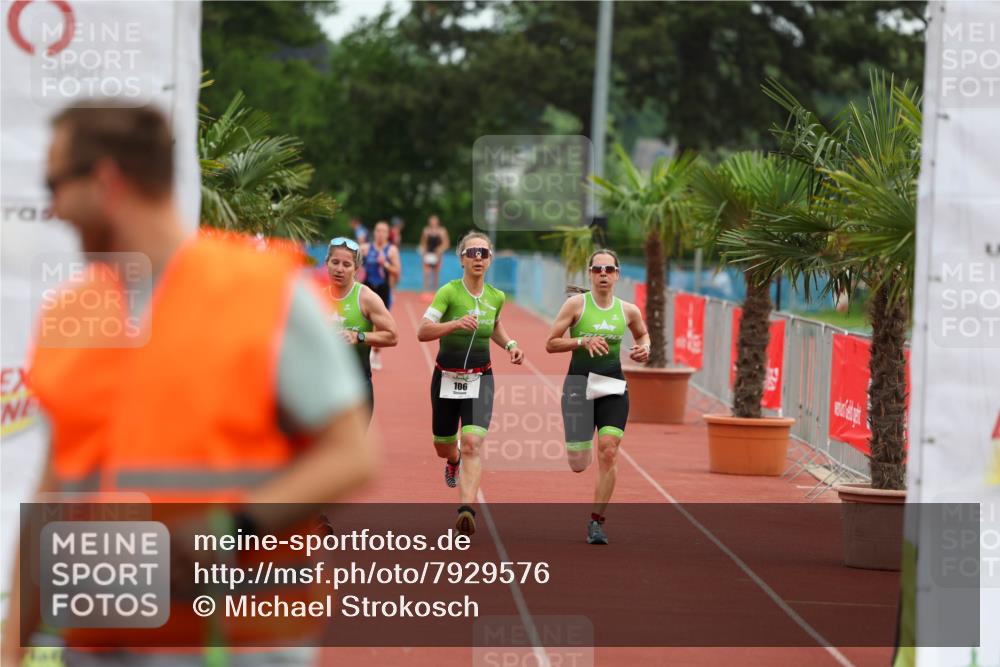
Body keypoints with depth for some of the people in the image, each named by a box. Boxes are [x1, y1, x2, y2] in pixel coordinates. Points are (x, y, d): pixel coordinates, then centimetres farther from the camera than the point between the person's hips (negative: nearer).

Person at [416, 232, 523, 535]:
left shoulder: (496, 297, 0)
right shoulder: (449, 291, -14)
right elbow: (422, 332, -23)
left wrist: (510, 345, 6)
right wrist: (455, 323, -37)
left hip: (480, 379, 1)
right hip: (446, 378, -1)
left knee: (472, 444, -20)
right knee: (443, 448, 16)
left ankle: (466, 510, -28)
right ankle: (454, 461, 54)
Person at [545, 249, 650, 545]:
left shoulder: (628, 311, 5)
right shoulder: (576, 304, -4)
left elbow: (643, 334, 27)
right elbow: (551, 343, -4)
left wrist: (644, 349, 4)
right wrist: (583, 342, -18)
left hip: (613, 387, 2)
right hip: (579, 383, -2)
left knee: (608, 451, -15)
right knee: (578, 464, -2)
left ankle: (597, 521, -6)